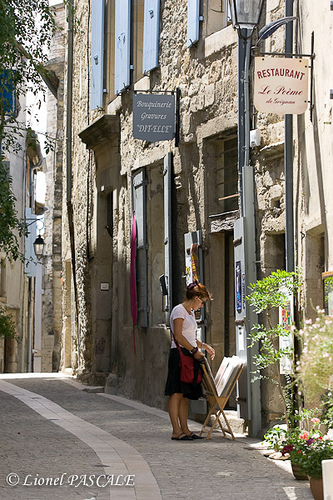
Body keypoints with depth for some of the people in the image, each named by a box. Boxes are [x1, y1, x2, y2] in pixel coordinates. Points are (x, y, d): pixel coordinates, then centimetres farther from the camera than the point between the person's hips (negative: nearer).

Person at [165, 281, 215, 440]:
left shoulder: (190, 312, 21)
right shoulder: (179, 310, -8)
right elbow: (178, 336, -16)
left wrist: (204, 346, 17)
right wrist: (195, 350, -17)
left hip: (190, 355, 9)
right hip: (179, 354, -9)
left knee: (185, 394, 7)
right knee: (177, 393, -8)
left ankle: (184, 429, 8)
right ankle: (176, 431, -9)